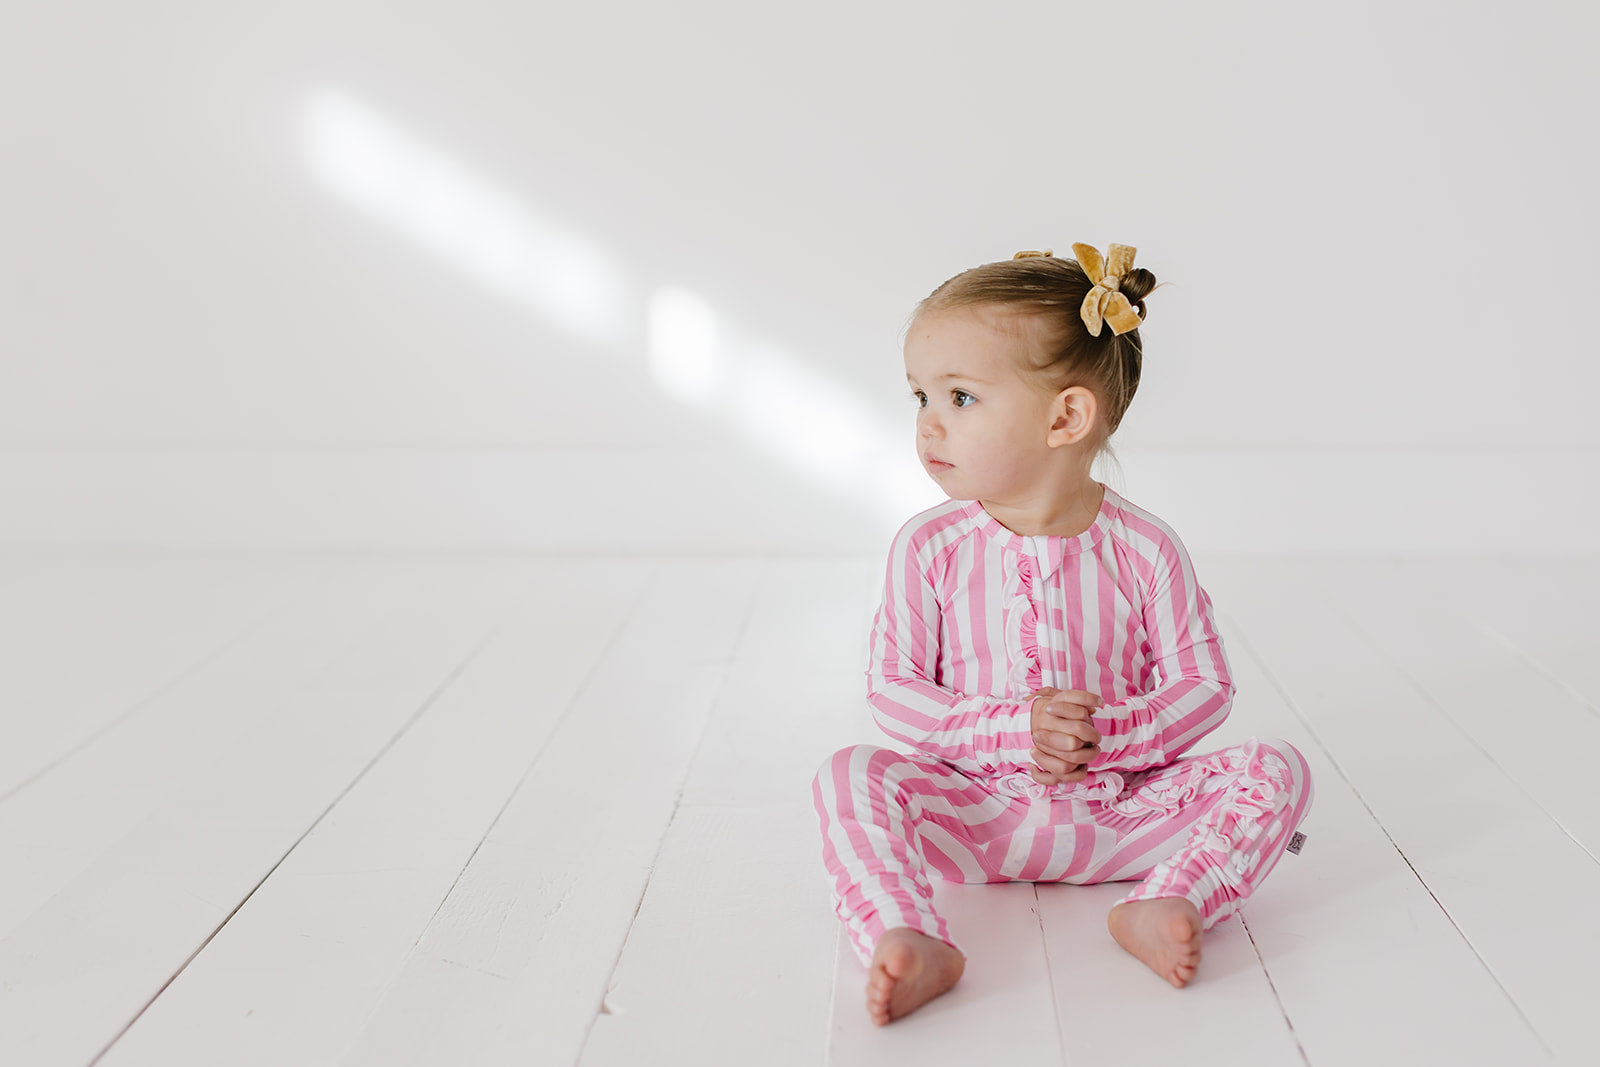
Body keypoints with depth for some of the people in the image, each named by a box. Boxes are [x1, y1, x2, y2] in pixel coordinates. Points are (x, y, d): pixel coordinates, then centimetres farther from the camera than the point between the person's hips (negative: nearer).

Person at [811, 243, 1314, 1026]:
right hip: (978, 808, 0)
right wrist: (1014, 729, -20)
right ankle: (909, 944, -41)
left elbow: (1204, 685, -3)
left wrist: (1106, 734, -20)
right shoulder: (928, 548, -5)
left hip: (1119, 807, 1)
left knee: (1277, 768, -17)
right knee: (848, 777, -25)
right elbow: (891, 689, -6)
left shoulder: (1144, 549, -6)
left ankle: (1166, 904, -33)